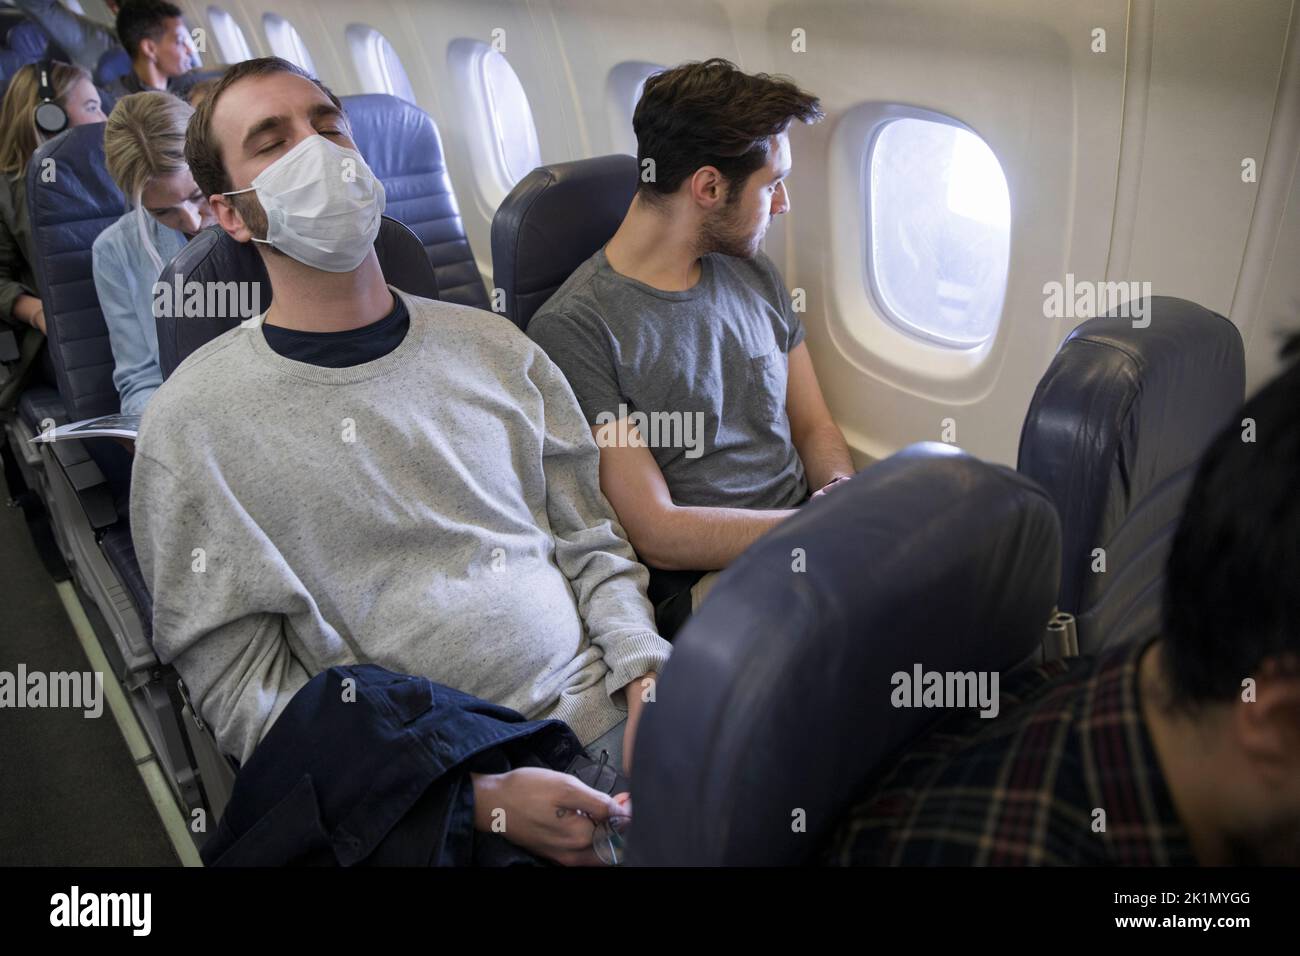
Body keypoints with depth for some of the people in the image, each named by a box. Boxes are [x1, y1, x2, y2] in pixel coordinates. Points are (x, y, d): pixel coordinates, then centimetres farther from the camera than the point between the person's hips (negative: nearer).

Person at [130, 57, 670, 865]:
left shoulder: (492, 346, 9)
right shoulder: (195, 420, -3)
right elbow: (247, 697, -5)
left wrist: (646, 675, -6)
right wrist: (479, 798, -15)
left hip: (604, 712, 5)